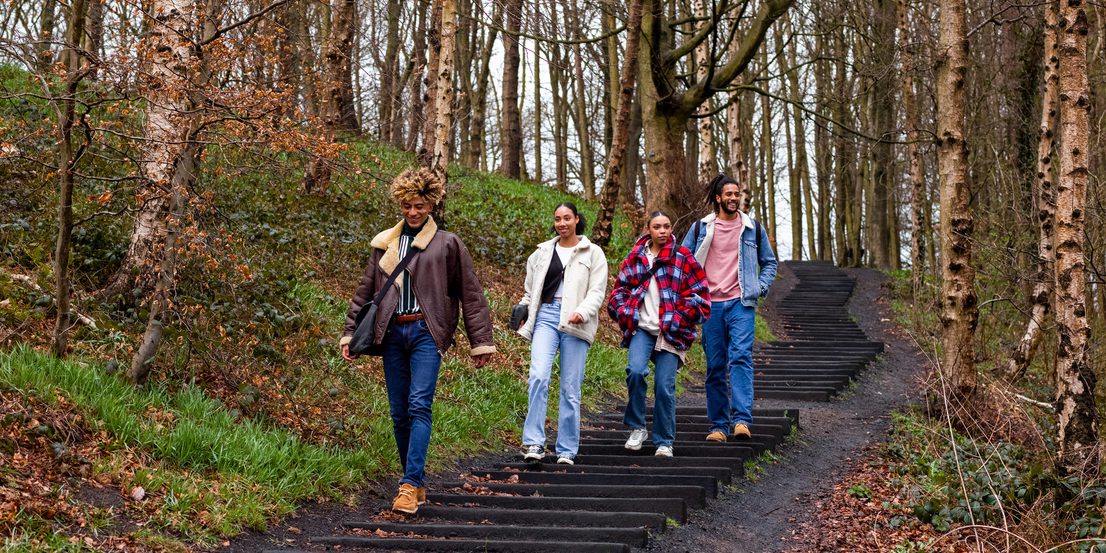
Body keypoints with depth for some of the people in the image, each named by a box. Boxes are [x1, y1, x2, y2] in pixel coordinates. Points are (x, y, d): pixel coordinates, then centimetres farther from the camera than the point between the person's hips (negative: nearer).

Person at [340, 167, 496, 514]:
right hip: (392, 332, 4)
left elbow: (470, 294, 6)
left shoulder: (447, 244, 6)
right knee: (399, 413, 4)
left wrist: (481, 342, 3)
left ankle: (410, 486, -21)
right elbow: (365, 291, 18)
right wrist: (350, 333, 12)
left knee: (419, 405, -17)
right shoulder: (384, 244, 15)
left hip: (426, 332, -4)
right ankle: (416, 485, 14)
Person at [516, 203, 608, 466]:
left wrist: (583, 312, -17)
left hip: (575, 324, -1)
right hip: (546, 316, 2)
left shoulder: (593, 253, 8)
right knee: (538, 377, -19)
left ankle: (567, 450, 8)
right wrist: (523, 313, 14)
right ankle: (534, 443, -17)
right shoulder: (543, 252, 17)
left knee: (571, 388, 0)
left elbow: (597, 291, 0)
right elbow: (530, 289, 24)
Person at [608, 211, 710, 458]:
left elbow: (699, 293, 1)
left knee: (665, 386, -4)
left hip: (671, 331, -1)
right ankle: (636, 428, -4)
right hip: (641, 328, 1)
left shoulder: (683, 257, 3)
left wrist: (680, 319, -7)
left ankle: (664, 442, 11)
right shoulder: (635, 257, 11)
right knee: (636, 370, -22)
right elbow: (620, 288, 18)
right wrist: (625, 314, 3)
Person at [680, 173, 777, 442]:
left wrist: (761, 287, 6)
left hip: (741, 303, -1)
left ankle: (741, 420, -25)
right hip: (710, 304, 1)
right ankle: (718, 425, 9)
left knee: (741, 357, -17)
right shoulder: (700, 228, 8)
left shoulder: (753, 228, 11)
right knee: (715, 366, 3)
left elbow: (769, 262, 21)